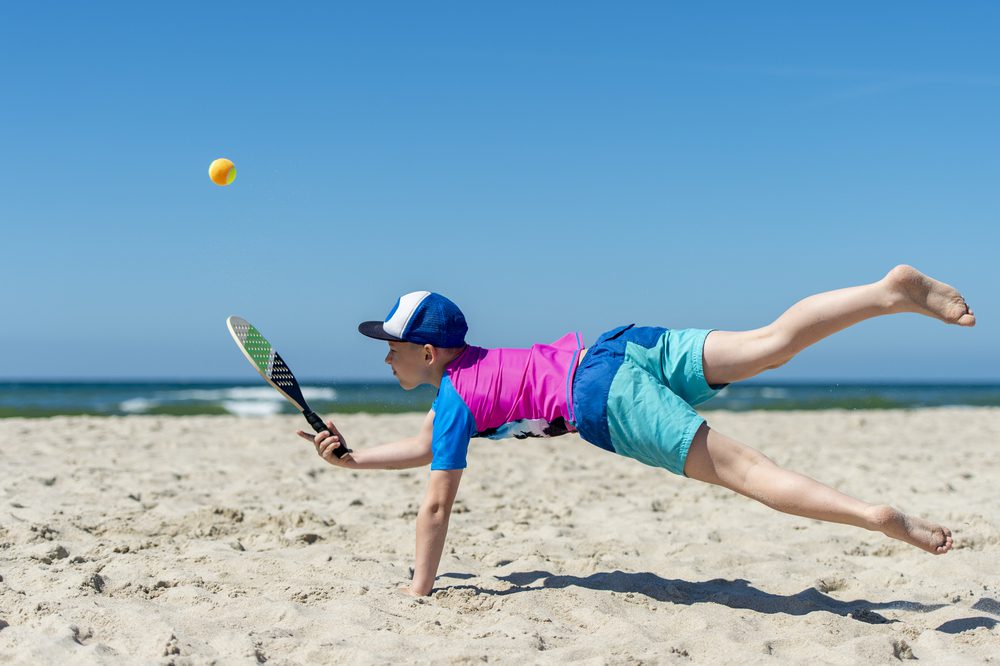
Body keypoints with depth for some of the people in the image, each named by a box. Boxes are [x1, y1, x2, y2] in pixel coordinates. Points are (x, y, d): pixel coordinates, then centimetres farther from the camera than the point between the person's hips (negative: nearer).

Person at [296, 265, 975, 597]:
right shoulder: (462, 361, 26)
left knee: (737, 466, -13)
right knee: (770, 344, -4)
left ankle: (877, 516, -23)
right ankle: (893, 289, -16)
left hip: (605, 396, -8)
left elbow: (437, 504, 2)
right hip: (623, 344, 8)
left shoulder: (457, 397, 2)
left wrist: (419, 590, 10)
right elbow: (424, 447, 40)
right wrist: (350, 458, 36)